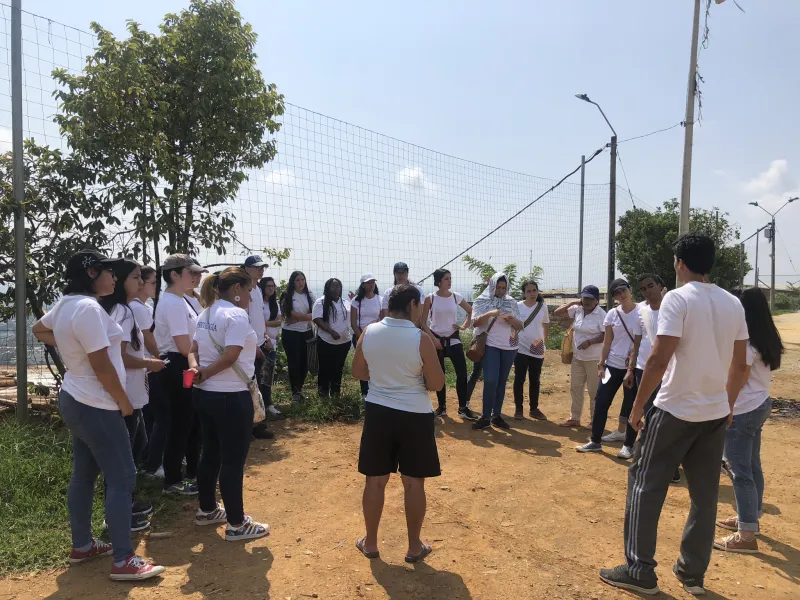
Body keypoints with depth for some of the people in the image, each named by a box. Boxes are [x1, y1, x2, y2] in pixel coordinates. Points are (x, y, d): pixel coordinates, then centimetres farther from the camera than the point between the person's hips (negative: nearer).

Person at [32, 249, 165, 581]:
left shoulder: (65, 304, 6)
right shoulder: (88, 308, -24)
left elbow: (39, 329, 27)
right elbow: (102, 367, -24)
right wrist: (124, 403, -12)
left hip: (75, 401, 10)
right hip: (96, 407, -10)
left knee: (84, 474, 19)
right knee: (121, 479, -4)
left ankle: (81, 545, 33)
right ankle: (124, 562, 3)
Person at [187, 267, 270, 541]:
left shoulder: (205, 314, 12)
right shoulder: (236, 315, -18)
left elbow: (193, 350, 13)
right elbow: (230, 356, -25)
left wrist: (196, 369, -6)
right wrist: (206, 372, -11)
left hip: (204, 394, 10)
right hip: (231, 397, -9)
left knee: (210, 453, 20)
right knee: (233, 460, 0)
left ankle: (207, 510, 35)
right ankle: (237, 524, 11)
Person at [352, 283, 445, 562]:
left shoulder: (369, 332, -4)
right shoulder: (420, 339, -16)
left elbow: (358, 373, 8)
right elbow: (436, 383, -11)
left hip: (378, 411, 3)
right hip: (414, 416, -3)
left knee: (375, 480, 15)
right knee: (414, 483, 11)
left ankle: (370, 543, 28)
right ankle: (414, 547, 24)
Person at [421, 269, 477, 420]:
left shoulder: (457, 297, 0)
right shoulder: (430, 298, -6)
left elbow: (471, 312, 15)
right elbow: (423, 323, -4)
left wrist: (464, 326, 2)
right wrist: (433, 338, -11)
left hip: (453, 339, 2)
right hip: (436, 339, -1)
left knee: (462, 373, -6)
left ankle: (463, 408, 5)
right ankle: (442, 407, 19)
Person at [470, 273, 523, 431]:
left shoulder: (512, 302, 8)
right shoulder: (482, 301, 0)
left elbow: (520, 326, 8)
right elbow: (476, 322, -9)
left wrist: (513, 319, -14)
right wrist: (490, 314, -25)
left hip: (509, 347, 3)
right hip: (490, 345, -3)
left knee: (502, 382, 7)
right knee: (490, 381, -12)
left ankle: (496, 415, 15)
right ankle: (485, 417, -2)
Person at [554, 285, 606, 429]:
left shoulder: (601, 314, -14)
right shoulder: (577, 309, 2)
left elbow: (607, 335, -17)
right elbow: (556, 313, 4)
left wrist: (589, 342, -26)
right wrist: (572, 303, -5)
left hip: (594, 359, -6)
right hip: (577, 357, 6)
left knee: (594, 391, 3)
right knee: (575, 388, 13)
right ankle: (574, 418, 24)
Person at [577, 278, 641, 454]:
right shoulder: (612, 314, 4)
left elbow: (640, 343, -11)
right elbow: (607, 341, 6)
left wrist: (631, 369, -14)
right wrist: (601, 364, 0)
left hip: (634, 366, -4)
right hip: (613, 365, 4)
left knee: (630, 404, 8)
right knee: (601, 402, 1)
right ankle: (595, 441, 8)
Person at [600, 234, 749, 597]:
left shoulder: (677, 299, -13)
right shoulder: (733, 304, 7)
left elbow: (660, 359, -19)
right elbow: (740, 364, 11)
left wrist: (638, 405, -10)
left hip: (675, 410, -6)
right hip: (716, 413, 7)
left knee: (645, 484, 4)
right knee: (705, 494, 14)